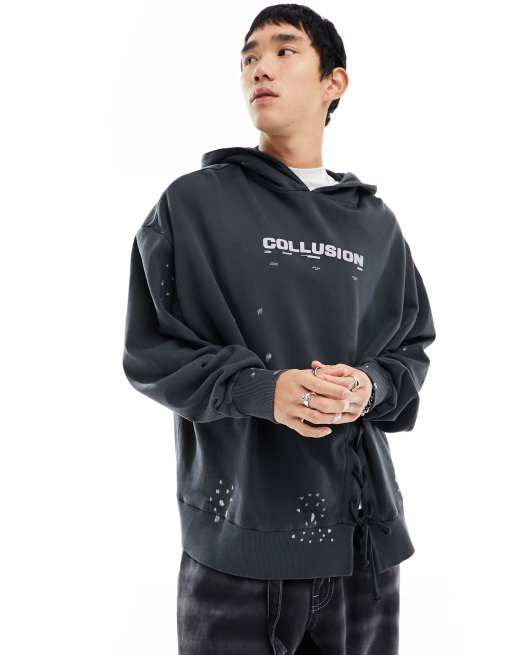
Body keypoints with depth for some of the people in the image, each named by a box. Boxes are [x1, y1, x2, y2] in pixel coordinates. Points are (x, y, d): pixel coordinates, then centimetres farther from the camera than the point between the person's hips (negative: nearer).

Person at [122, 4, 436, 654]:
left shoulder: (375, 222, 10)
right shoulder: (192, 203, 0)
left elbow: (412, 348, 13)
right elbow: (149, 351, -2)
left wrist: (372, 385, -10)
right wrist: (259, 388, -18)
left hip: (363, 529, 3)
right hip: (237, 530, -3)